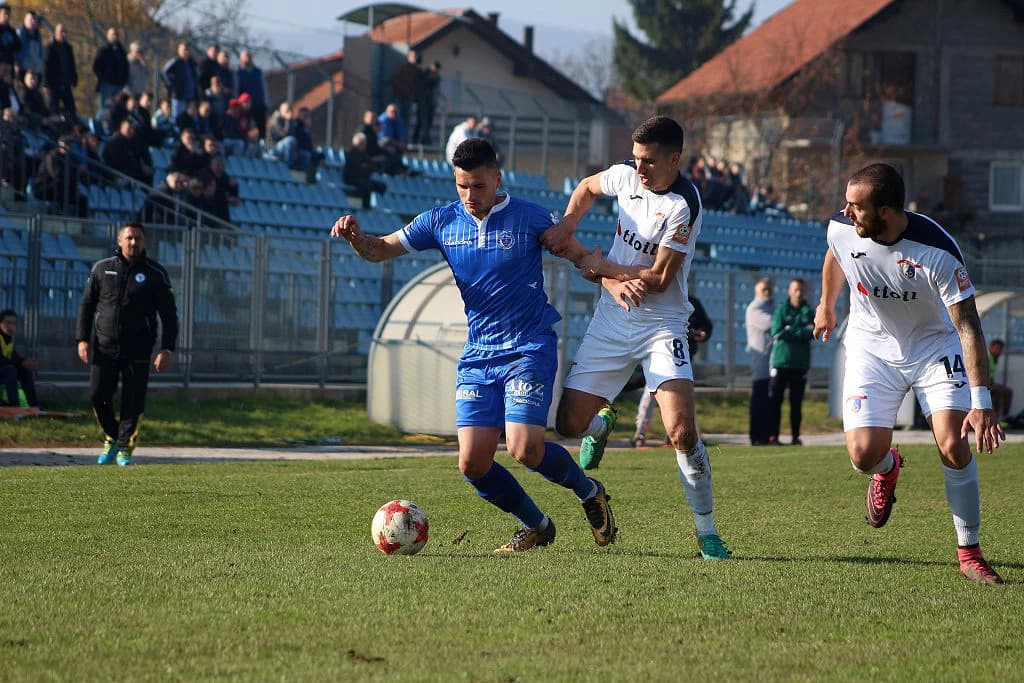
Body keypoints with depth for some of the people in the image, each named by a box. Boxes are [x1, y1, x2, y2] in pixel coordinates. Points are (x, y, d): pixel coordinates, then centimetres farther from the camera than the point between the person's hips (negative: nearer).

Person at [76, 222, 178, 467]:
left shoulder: (156, 274, 1)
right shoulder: (102, 269, 7)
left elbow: (169, 314, 2)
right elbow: (86, 305, 11)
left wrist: (166, 349, -8)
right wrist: (82, 339, 1)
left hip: (137, 351, -2)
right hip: (103, 346, 2)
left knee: (133, 402, -5)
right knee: (98, 396, -2)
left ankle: (125, 449, 6)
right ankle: (111, 438, 21)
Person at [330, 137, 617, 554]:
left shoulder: (530, 219, -6)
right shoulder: (442, 222, 4)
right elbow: (379, 250, 8)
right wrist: (355, 235, -14)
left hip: (529, 350, -4)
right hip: (478, 356, 4)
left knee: (524, 449, -20)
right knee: (473, 463, -6)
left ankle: (588, 491, 11)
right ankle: (536, 526, 18)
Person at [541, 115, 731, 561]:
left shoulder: (683, 204, -19)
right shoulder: (626, 175, 0)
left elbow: (659, 278, -18)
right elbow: (588, 187, 23)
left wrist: (597, 265, -9)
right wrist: (566, 226, 5)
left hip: (662, 326, -5)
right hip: (611, 320, 6)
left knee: (682, 432, -20)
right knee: (569, 424, 1)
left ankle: (707, 533, -7)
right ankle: (602, 421, 39)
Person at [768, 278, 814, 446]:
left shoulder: (809, 312, 9)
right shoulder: (781, 310, 4)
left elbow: (812, 333, -6)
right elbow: (776, 331, -9)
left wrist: (789, 333, -12)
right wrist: (801, 332, -10)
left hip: (800, 364, 1)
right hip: (780, 362, -1)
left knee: (796, 403, 3)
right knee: (775, 401, -4)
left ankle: (796, 437, 7)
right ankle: (773, 436, -1)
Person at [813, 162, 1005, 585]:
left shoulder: (938, 250, -30)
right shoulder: (841, 229, -18)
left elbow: (968, 325, -27)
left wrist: (981, 401, -34)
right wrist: (826, 306, 27)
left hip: (935, 347, -2)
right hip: (871, 348, 2)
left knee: (953, 444, -19)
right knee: (863, 455, -14)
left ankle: (970, 553, -3)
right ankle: (887, 468, 26)